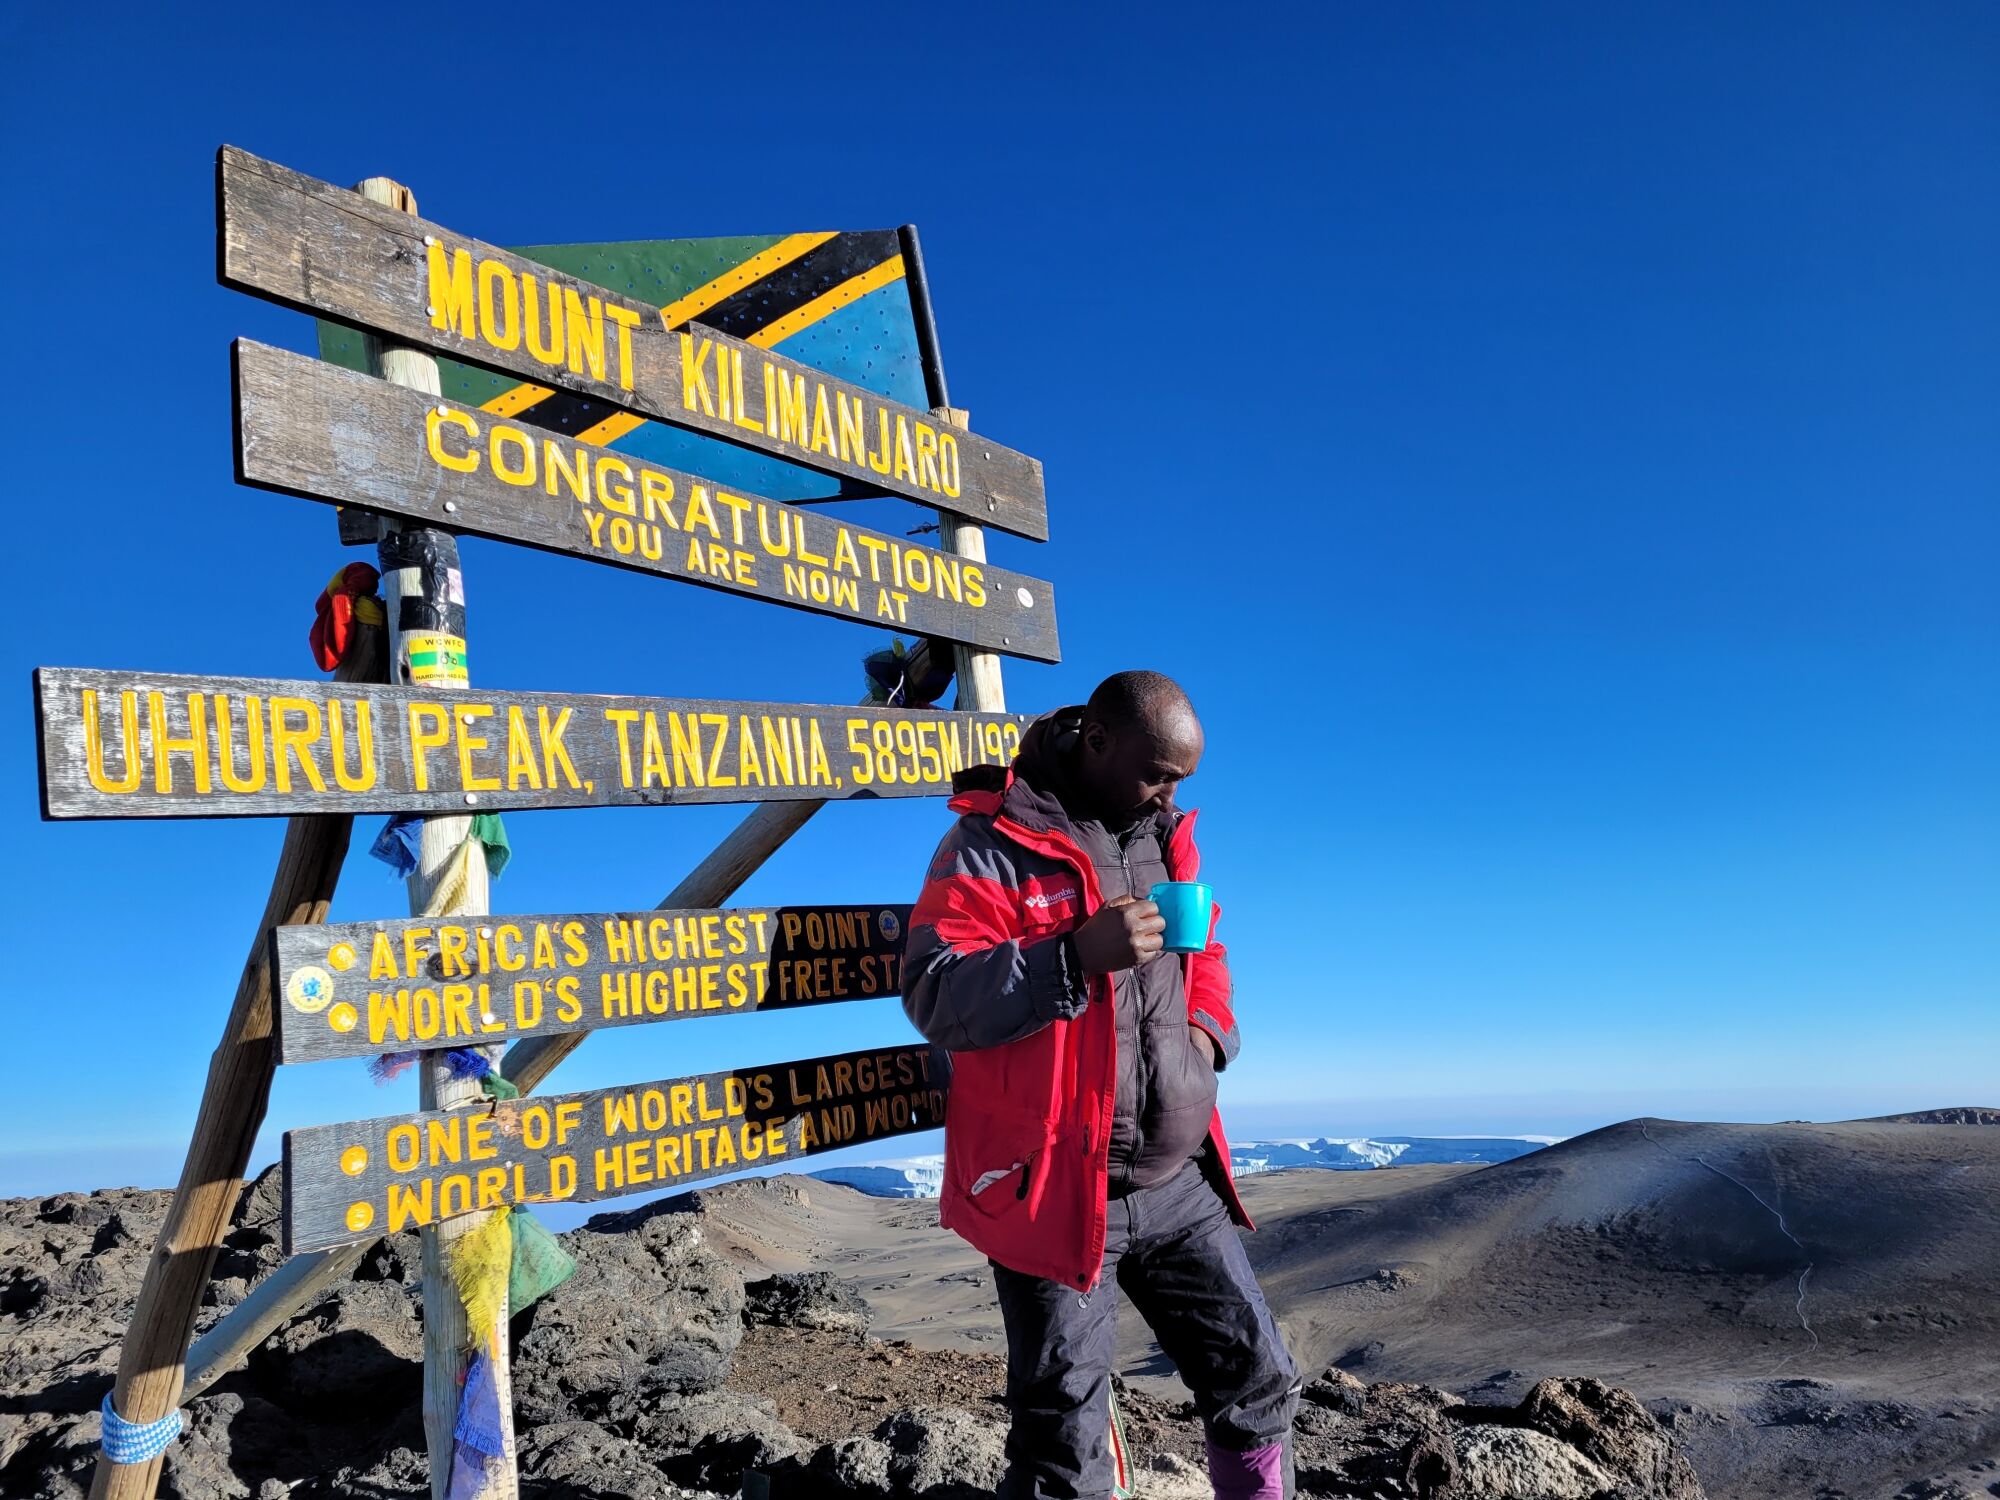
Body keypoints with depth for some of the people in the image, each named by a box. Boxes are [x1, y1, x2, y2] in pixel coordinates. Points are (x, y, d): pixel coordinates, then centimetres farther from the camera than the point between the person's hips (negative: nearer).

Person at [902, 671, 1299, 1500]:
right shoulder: (995, 843, -12)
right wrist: (1079, 954, -29)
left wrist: (1209, 1027, 4)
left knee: (1259, 1377, 16)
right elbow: (933, 996, -20)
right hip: (1055, 1189, -6)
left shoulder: (1167, 838, 11)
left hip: (1179, 1182, 7)